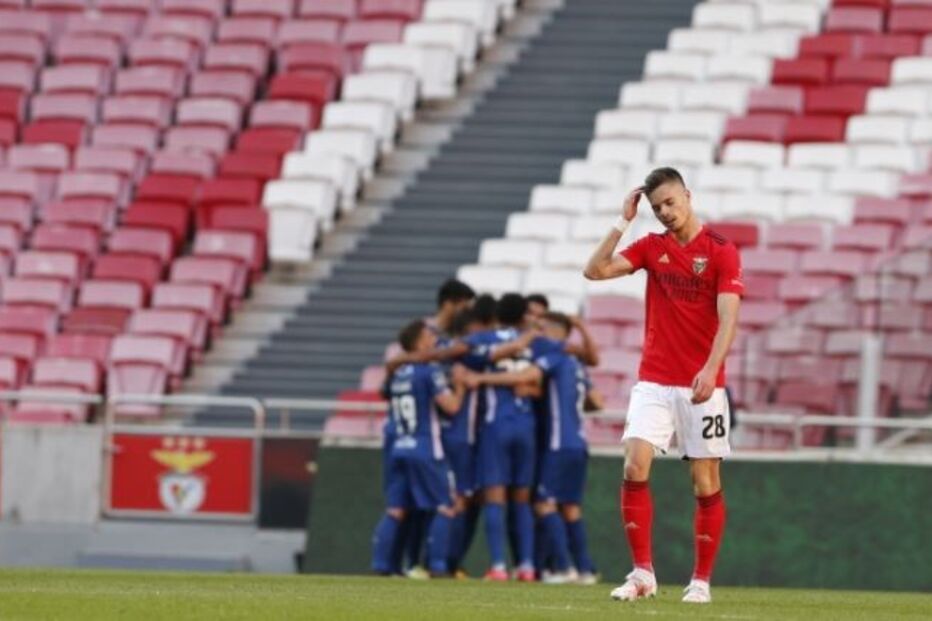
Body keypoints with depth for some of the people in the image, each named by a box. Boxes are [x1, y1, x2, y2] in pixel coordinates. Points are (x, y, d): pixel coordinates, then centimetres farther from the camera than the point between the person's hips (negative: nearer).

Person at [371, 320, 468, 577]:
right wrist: (459, 385, 1)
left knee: (395, 510, 8)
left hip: (399, 447, 7)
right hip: (426, 449, -7)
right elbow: (451, 406, -13)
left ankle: (380, 563, 2)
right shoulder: (429, 372, -10)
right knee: (443, 508, 0)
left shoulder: (396, 374, 12)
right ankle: (437, 564, -7)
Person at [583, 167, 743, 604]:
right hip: (654, 382, 3)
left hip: (702, 385, -3)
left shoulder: (721, 252, -5)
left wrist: (711, 369, -25)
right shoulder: (652, 247, 8)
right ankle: (642, 573, -8)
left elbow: (727, 319, -13)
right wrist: (623, 222, -4)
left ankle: (701, 581, 10)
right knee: (634, 466, -13)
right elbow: (596, 270, 0)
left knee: (706, 482, 0)